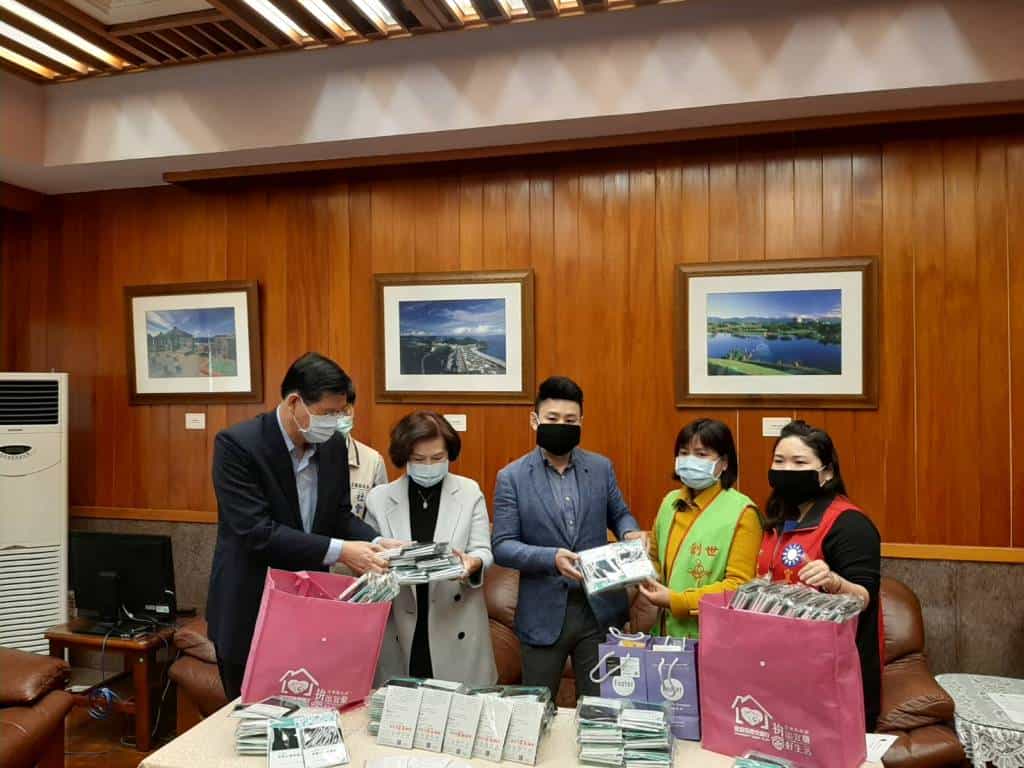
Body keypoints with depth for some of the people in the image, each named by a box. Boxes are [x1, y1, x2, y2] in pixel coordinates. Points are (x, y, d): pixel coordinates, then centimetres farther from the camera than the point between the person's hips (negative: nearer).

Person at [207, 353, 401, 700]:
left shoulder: (333, 444, -1)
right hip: (250, 611, -4)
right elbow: (256, 532, -25)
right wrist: (338, 551, -28)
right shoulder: (236, 444, -19)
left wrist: (375, 542, -13)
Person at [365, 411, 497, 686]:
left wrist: (472, 563, -24)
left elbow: (483, 551, -2)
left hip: (456, 627, 0)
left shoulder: (470, 493, 0)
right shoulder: (379, 498, 1)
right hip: (399, 629, 1)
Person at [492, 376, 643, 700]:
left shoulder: (601, 467, 3)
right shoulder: (512, 477, -6)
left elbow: (619, 514, 15)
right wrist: (551, 558, -24)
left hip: (600, 609, 2)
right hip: (543, 613, -2)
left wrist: (630, 533, -8)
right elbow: (502, 546, -9)